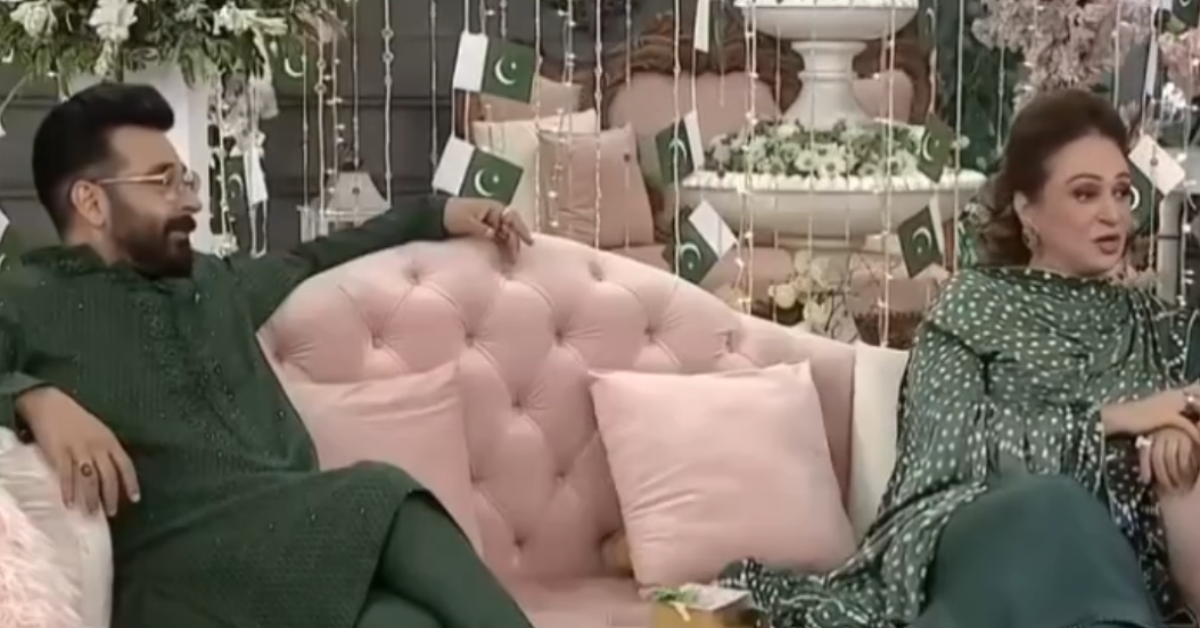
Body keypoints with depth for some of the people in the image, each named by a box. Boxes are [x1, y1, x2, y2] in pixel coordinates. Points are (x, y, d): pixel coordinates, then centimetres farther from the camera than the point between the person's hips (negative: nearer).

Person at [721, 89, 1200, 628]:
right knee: (1052, 505, -40)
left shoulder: (1153, 324, 25)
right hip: (983, 540, -2)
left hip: (1119, 561, 3)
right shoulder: (975, 305, 13)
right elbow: (951, 444, -4)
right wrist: (1111, 419, -9)